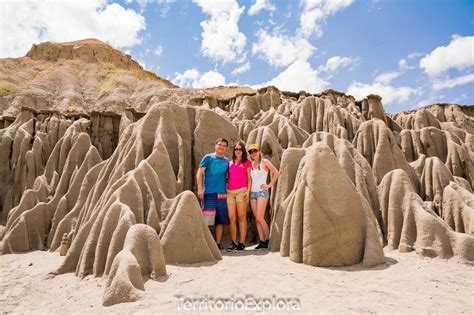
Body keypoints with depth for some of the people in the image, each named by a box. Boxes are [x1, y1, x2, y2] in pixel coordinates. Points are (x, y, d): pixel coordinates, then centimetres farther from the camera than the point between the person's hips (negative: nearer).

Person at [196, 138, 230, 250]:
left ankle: (218, 243, 16)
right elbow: (199, 173, -1)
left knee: (221, 219, 6)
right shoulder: (208, 157, 3)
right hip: (209, 192, -4)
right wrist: (200, 188, -11)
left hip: (222, 193, 4)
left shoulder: (227, 161, 14)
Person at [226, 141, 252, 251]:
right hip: (230, 191, 4)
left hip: (241, 190, -3)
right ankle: (233, 242, 8)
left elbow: (249, 178, 7)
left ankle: (242, 242, 0)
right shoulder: (230, 163, 20)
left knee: (241, 217, -4)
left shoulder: (247, 162, 10)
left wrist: (248, 191, -5)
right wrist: (224, 188, 8)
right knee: (231, 218, 0)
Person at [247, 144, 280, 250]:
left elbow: (276, 173, -5)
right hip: (252, 193, 5)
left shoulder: (264, 162, 0)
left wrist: (270, 185, -8)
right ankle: (262, 241, 8)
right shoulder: (250, 164, 14)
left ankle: (267, 239, 3)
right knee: (256, 219, 3)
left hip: (262, 192, -5)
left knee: (260, 217, -13)